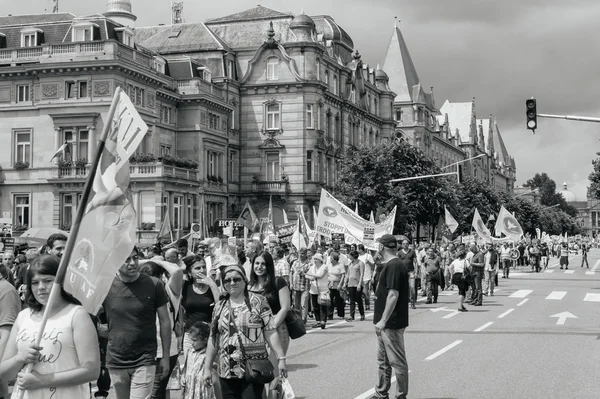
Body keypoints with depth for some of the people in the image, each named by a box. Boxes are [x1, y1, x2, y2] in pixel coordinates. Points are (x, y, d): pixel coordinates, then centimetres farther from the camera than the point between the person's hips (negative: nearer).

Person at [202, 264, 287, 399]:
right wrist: (207, 368, 11)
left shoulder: (258, 302, 0)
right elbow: (213, 339, 14)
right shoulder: (220, 307, 11)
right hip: (226, 373, 4)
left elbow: (271, 333, -3)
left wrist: (281, 358, -9)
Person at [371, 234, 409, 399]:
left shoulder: (394, 266, -18)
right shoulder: (391, 265, 13)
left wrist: (383, 320, -23)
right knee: (383, 361, 17)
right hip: (386, 323, 10)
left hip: (391, 324, -10)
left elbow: (393, 295, -24)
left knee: (397, 361, -1)